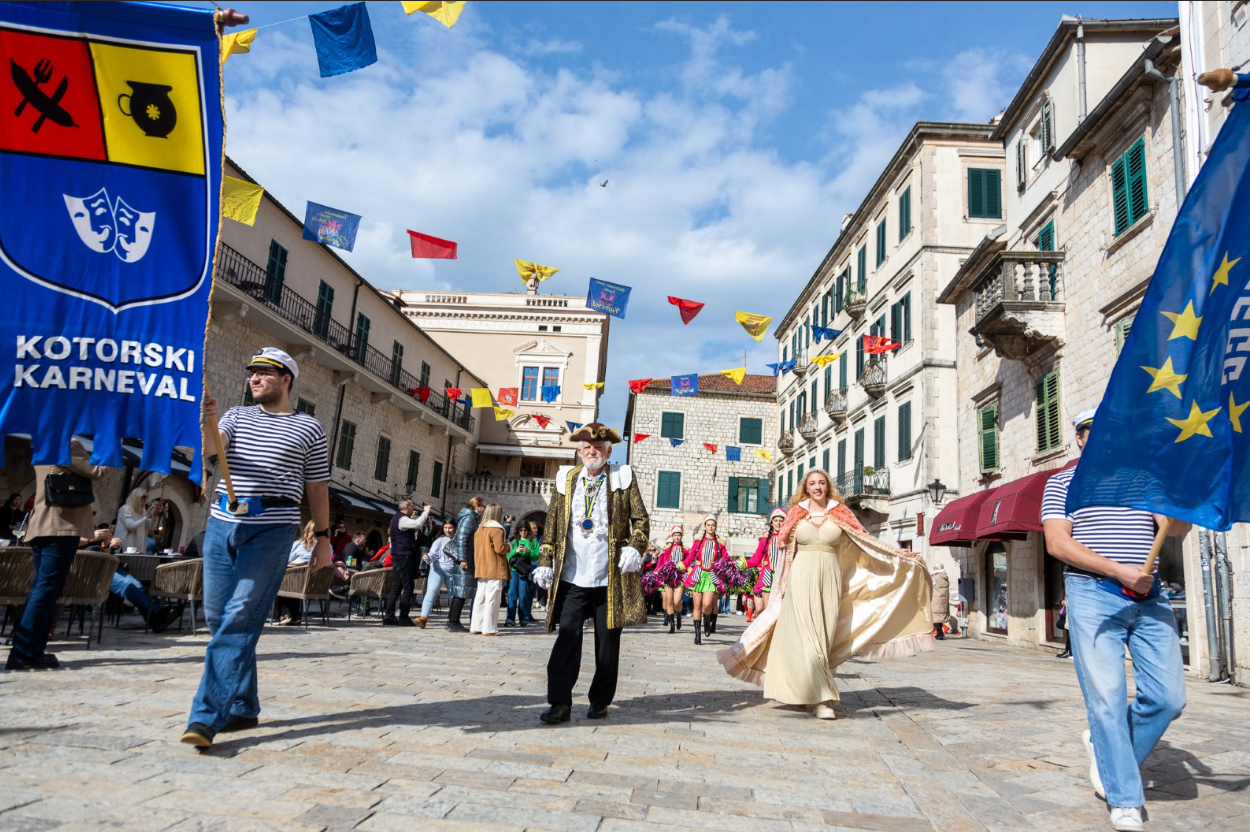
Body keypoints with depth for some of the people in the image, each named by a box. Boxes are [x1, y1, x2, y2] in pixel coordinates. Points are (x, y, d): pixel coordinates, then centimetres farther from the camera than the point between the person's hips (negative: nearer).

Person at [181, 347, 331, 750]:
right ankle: (243, 708, 19)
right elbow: (212, 447, -5)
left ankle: (206, 716, -10)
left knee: (238, 620, -11)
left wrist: (323, 537, 9)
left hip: (272, 529, -4)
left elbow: (317, 489, 9)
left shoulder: (308, 428, 7)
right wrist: (209, 421, -26)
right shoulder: (237, 416, 16)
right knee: (218, 618, 7)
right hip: (222, 522, 5)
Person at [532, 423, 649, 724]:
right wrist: (545, 562, 3)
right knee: (567, 638, -5)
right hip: (572, 578, 1)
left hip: (611, 578, -1)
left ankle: (600, 701, 21)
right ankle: (560, 703, 0)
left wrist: (635, 548, -13)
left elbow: (641, 520, 4)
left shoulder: (623, 478, 4)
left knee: (607, 641, 7)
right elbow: (552, 524, 10)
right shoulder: (566, 479, 10)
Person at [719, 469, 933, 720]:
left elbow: (866, 539, 8)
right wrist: (780, 590, 9)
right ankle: (822, 698, -6)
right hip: (802, 578, -1)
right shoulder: (796, 514, 8)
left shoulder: (840, 514, 8)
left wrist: (901, 557, 3)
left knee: (824, 637, -2)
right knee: (807, 637, -9)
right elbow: (786, 552, 11)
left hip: (829, 580, 1)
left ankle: (815, 691, 9)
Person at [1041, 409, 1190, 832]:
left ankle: (1102, 745, 25)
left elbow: (1176, 528, 1)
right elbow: (1057, 543, -6)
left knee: (1168, 697, -1)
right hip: (1092, 596, -4)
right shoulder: (1062, 484, 7)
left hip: (1148, 597, 4)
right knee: (1107, 697, -5)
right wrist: (1119, 570, -16)